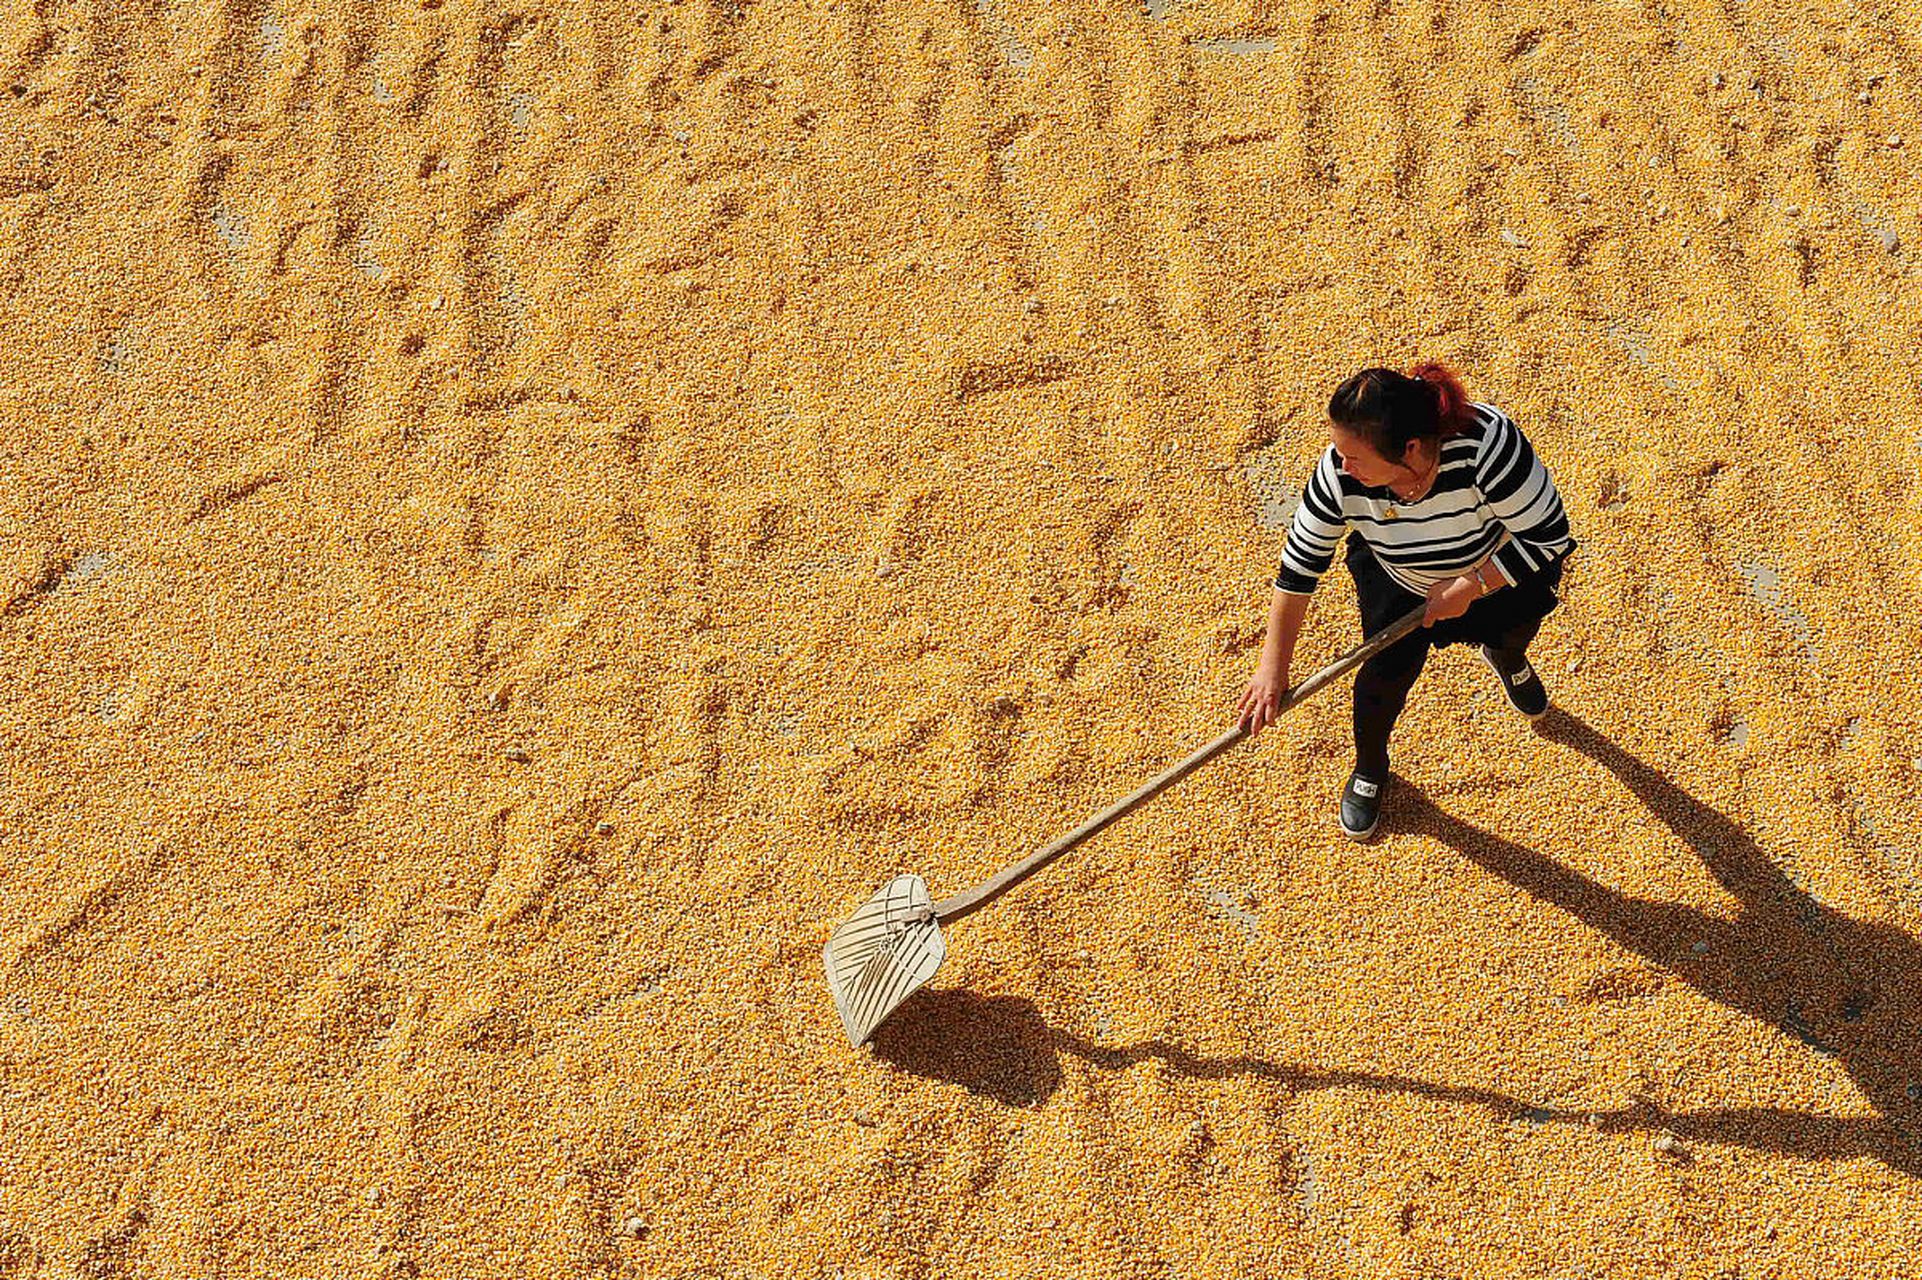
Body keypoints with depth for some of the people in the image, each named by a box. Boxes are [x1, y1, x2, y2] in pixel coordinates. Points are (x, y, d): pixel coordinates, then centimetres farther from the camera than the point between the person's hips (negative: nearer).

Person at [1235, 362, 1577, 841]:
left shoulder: (1487, 446, -47)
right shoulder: (1339, 474, -36)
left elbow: (1547, 535, -33)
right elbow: (1299, 566, -23)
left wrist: (1470, 586, -34)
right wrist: (1274, 665, -20)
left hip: (1502, 568, 0)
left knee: (1514, 638, 25)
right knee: (1387, 670, -4)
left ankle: (1507, 661, 67)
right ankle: (1369, 769, 30)